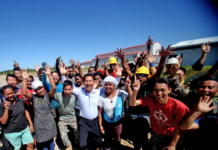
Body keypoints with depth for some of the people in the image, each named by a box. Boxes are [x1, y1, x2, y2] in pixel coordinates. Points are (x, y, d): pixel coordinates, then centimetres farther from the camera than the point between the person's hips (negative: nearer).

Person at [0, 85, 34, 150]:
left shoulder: (21, 101, -4)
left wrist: (31, 125, 7)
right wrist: (6, 109, -27)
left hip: (25, 129, 3)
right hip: (12, 132, -3)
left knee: (30, 144, 7)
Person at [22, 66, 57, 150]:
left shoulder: (48, 96, -8)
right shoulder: (33, 98, -6)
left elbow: (54, 87, -24)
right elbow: (24, 93, -23)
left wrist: (49, 75, -31)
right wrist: (24, 79, -29)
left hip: (49, 122, 0)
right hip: (39, 124, 0)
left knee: (50, 139, 19)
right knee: (42, 141, 16)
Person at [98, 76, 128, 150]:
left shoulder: (121, 93, -20)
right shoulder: (102, 97, -16)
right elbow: (100, 112, -8)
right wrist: (100, 125, -3)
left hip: (118, 122, -1)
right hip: (106, 123, 2)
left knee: (117, 140, 17)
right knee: (107, 140, 25)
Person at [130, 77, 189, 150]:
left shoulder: (179, 107, -29)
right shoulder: (150, 99, -23)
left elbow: (178, 128, -17)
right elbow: (132, 104, -31)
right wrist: (135, 90, -47)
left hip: (170, 137, -2)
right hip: (155, 134, 3)